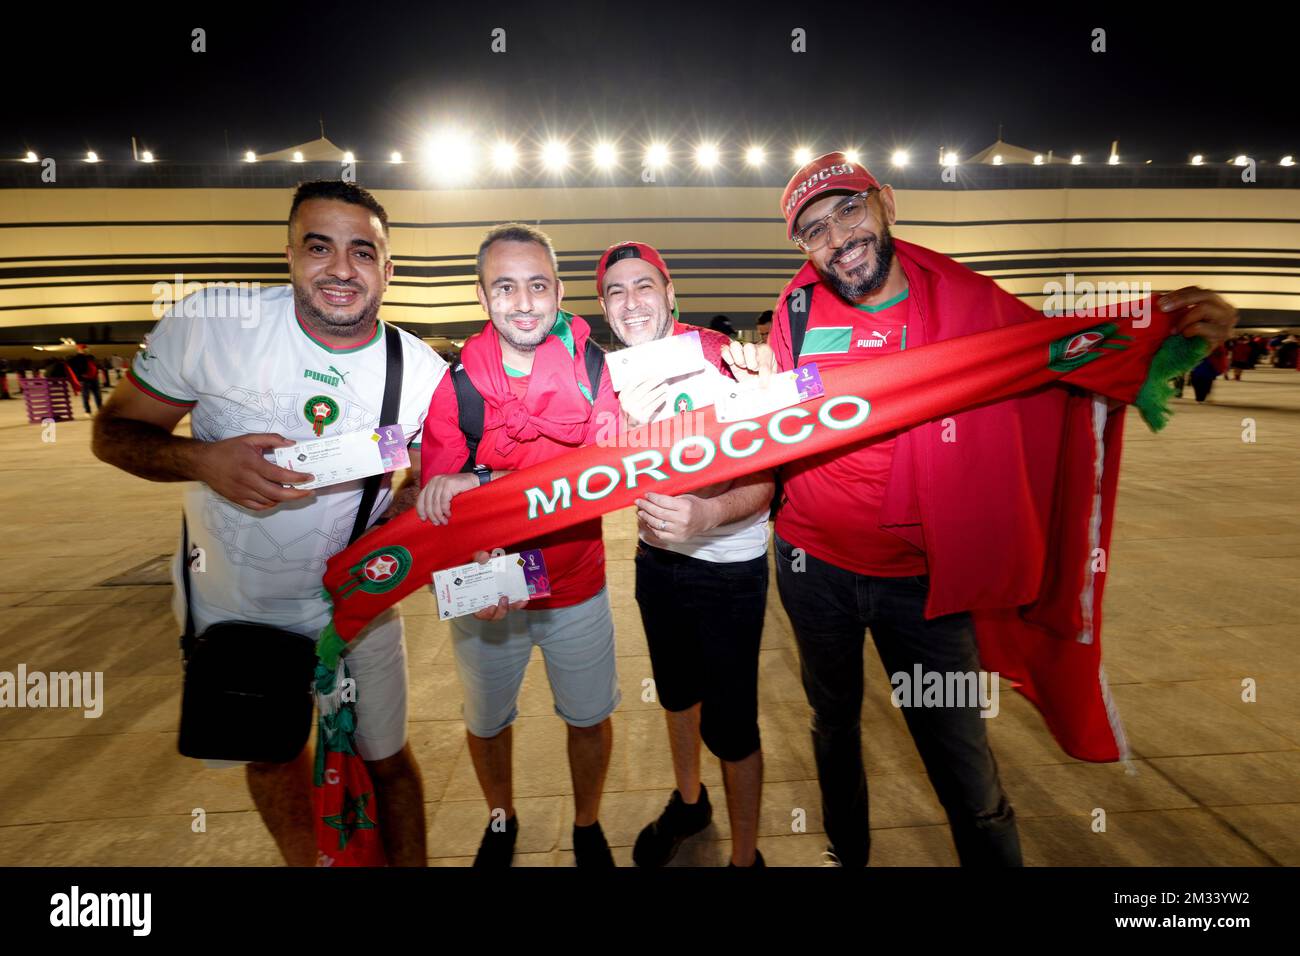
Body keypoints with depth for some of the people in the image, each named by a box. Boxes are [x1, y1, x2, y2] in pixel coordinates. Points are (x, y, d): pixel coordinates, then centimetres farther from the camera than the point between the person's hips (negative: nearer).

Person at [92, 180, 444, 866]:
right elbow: (114, 430, -10)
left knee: (386, 758, 15)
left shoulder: (424, 371, -15)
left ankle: (409, 865, 43)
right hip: (232, 603, 1)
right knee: (272, 757, 24)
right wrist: (202, 460, -29)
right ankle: (305, 862, 53)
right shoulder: (211, 322, -18)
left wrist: (410, 505, -22)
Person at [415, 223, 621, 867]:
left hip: (577, 589, 0)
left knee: (589, 718, 17)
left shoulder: (594, 370, -13)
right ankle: (500, 821, 53)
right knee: (486, 721, 21)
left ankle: (587, 827, 48)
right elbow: (437, 497, -12)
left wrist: (484, 481, -34)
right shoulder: (456, 384, -10)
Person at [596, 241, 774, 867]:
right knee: (676, 690, 24)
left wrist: (708, 514, -40)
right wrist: (630, 424, -28)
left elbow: (763, 479, -19)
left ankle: (746, 856, 26)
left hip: (728, 566, -5)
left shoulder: (722, 361, -18)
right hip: (656, 556, 6)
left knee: (729, 723, 0)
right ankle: (688, 801, 50)